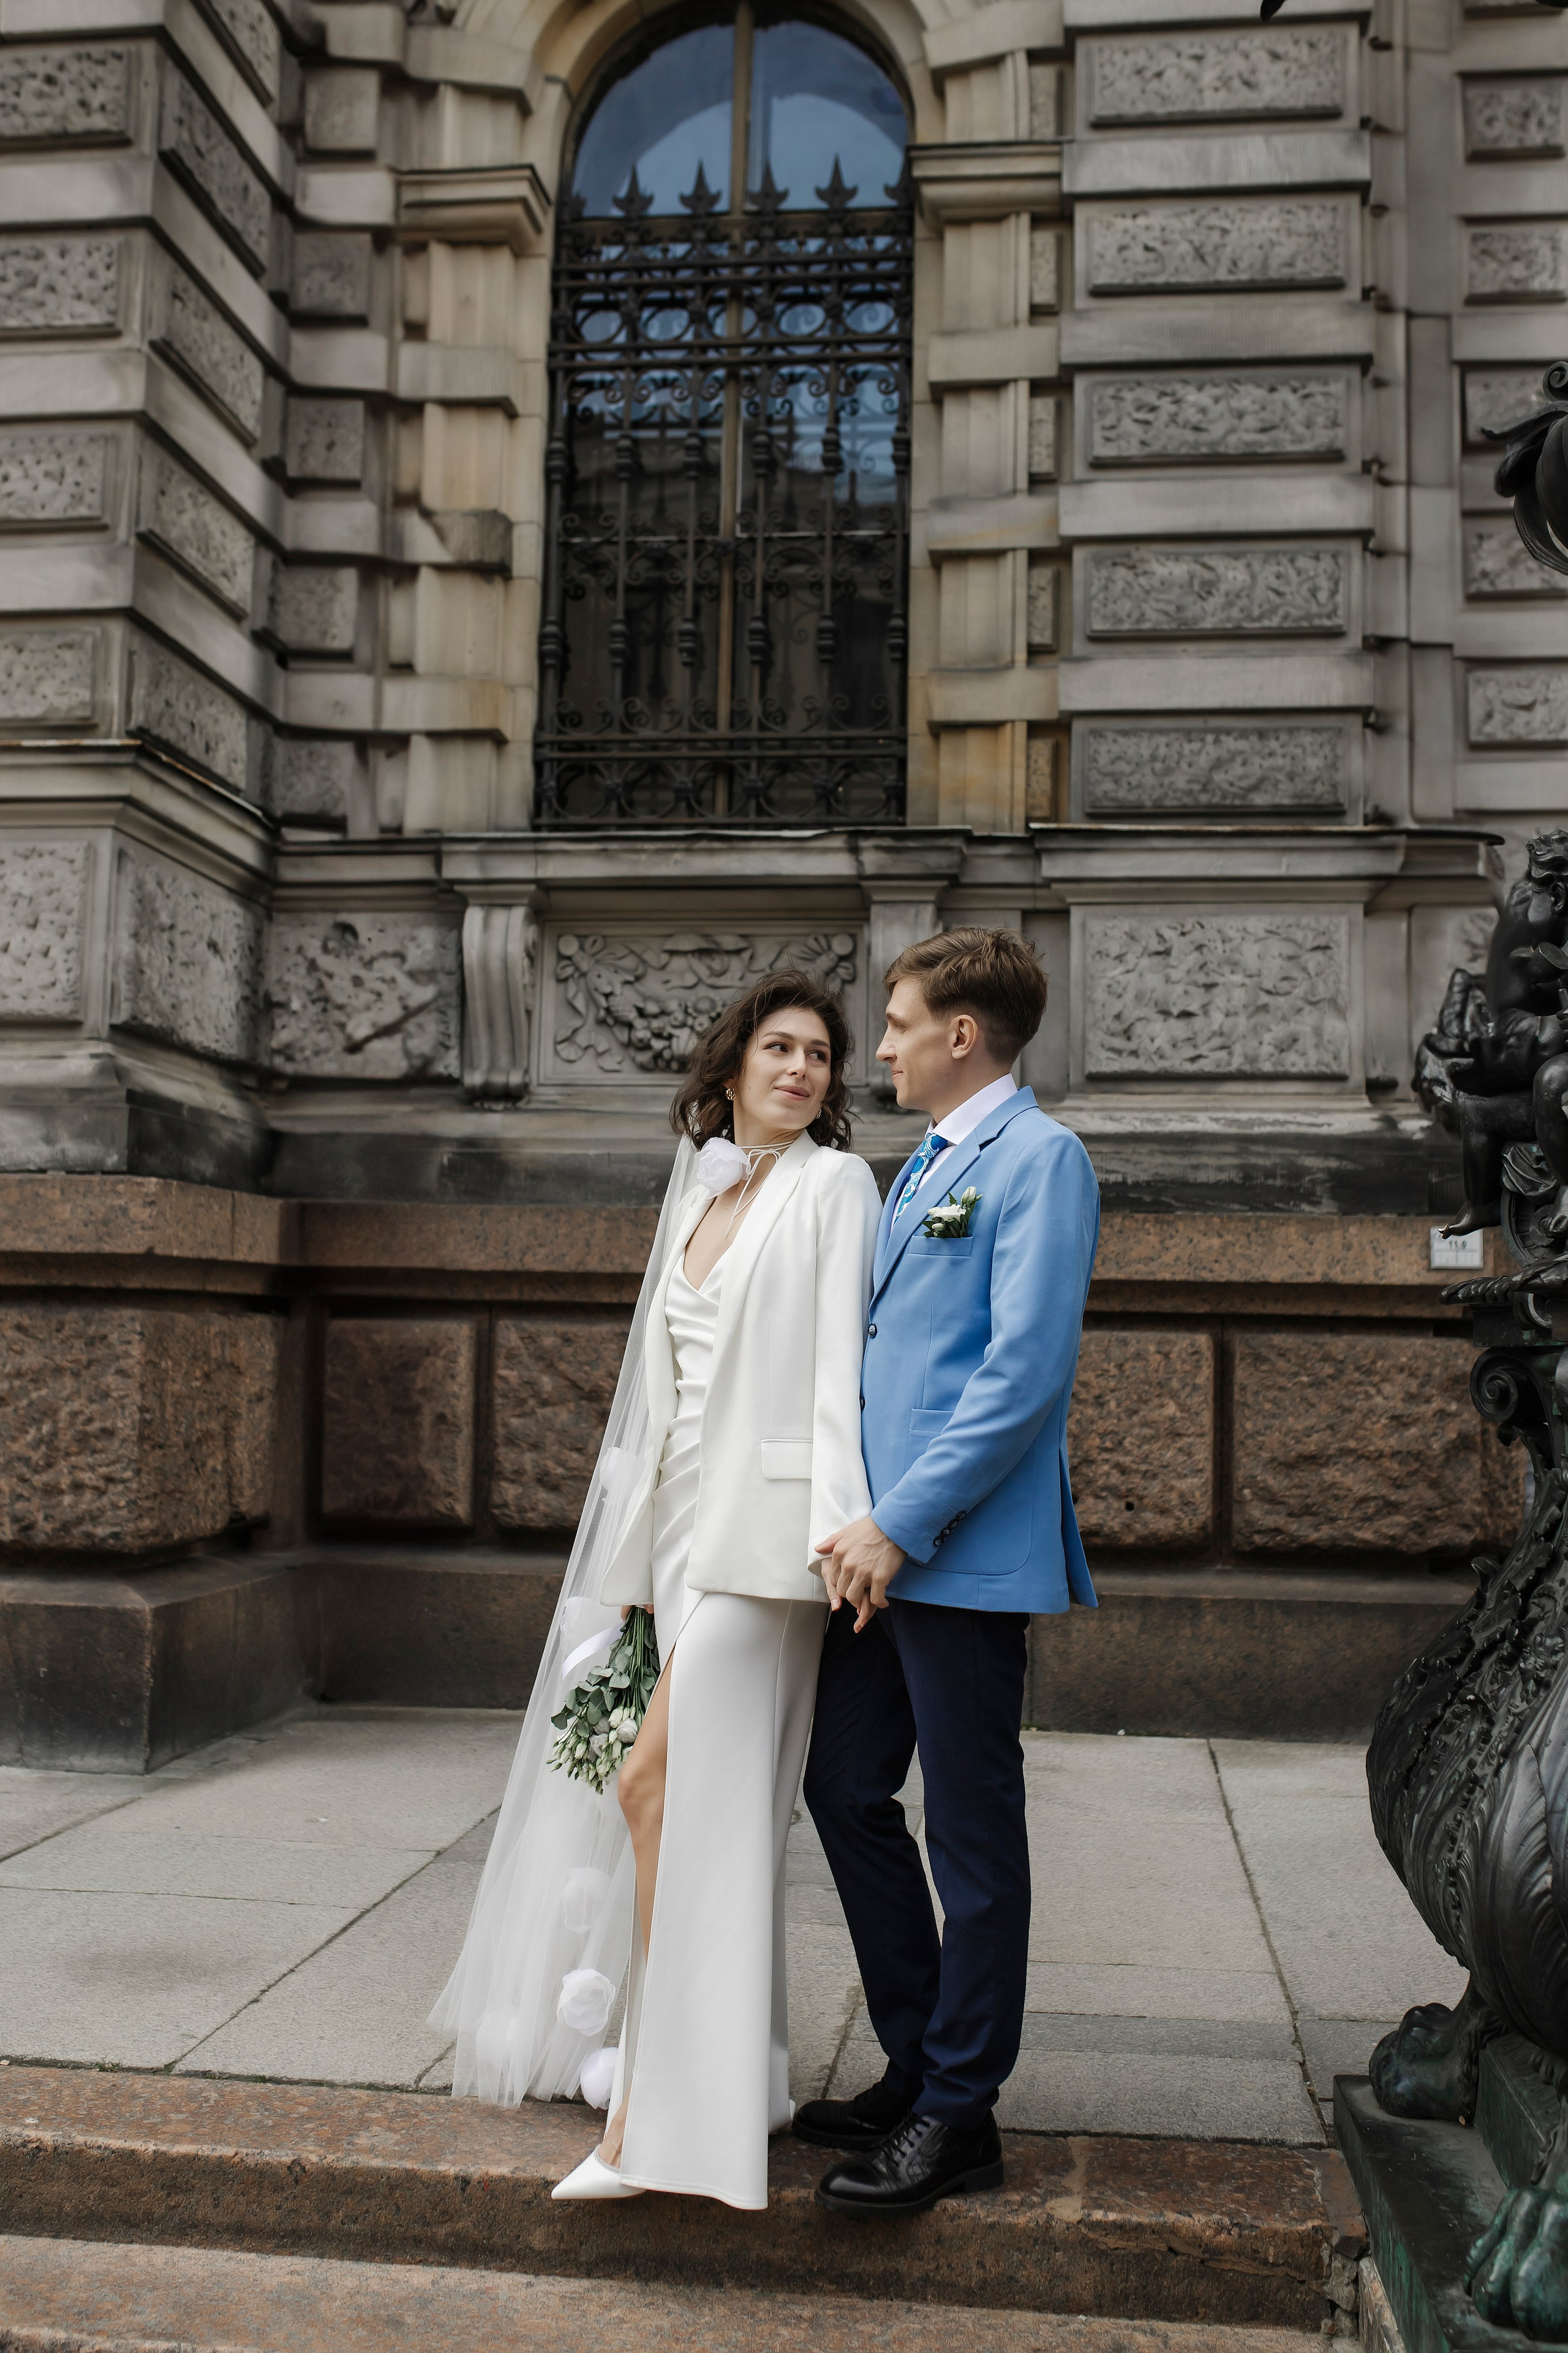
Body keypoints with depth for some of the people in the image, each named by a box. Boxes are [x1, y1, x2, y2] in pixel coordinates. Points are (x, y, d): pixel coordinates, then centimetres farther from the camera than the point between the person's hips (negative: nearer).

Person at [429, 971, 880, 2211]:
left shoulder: (834, 1184, 0)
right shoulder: (698, 1193, 18)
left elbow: (838, 1362, -10)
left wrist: (841, 1521, -20)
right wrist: (639, 1562, 16)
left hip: (761, 1521, -7)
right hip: (677, 1516, 7)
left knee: (659, 1786, -13)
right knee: (704, 1799, 10)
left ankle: (660, 2111, -5)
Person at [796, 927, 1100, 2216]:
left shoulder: (1038, 1158, -10)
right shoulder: (924, 1168, 19)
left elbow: (1024, 1371, -18)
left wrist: (903, 1524, -19)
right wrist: (868, 1523, 14)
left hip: (966, 1555, -9)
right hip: (887, 1547, 9)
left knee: (972, 1829, 2)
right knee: (845, 1788, 14)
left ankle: (959, 2114, 17)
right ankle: (917, 2067, 29)